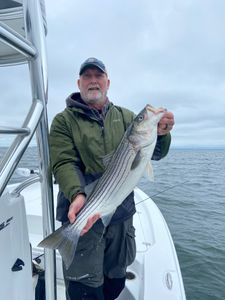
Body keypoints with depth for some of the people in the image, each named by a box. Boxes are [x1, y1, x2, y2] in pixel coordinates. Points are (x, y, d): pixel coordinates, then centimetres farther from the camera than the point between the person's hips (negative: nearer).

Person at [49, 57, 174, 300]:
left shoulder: (126, 117, 7)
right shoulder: (64, 121, -2)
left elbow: (155, 153, 2)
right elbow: (63, 164, -13)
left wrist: (161, 133, -19)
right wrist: (77, 195, -31)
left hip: (122, 214, 4)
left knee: (116, 280, 23)